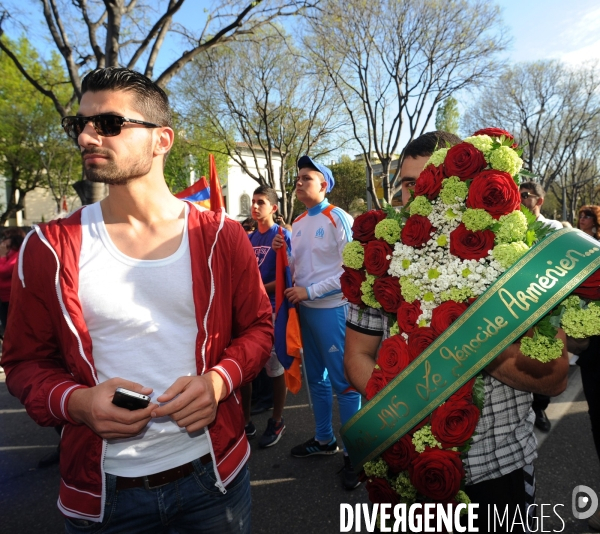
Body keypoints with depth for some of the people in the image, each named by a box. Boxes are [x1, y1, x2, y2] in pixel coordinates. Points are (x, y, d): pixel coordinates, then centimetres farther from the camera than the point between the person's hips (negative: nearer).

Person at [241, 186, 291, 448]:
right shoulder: (249, 238, 13)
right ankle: (245, 421, 28)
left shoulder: (282, 236, -6)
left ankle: (277, 422, 24)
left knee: (275, 367, 6)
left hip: (272, 309, -6)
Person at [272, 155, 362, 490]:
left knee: (342, 381, -1)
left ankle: (353, 452, 13)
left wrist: (310, 291, -17)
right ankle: (325, 439, 33)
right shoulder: (298, 224, 12)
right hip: (305, 309, 8)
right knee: (316, 378, 17)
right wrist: (282, 252, -3)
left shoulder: (339, 219, -10)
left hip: (331, 309, -7)